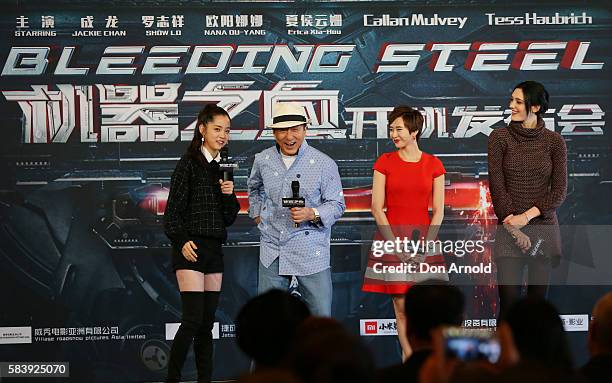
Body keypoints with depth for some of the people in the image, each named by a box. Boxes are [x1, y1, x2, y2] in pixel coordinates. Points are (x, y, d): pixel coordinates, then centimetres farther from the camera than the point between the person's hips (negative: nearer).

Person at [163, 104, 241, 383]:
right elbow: (172, 211, -8)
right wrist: (182, 242, -19)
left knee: (207, 322, 6)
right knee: (193, 319, -13)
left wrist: (229, 195, -3)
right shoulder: (189, 163, -5)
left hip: (215, 250, 7)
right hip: (191, 249, -7)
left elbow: (229, 218, 15)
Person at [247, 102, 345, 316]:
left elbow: (337, 204, -2)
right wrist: (256, 213, 17)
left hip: (311, 251, -3)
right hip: (272, 250, 3)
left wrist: (312, 214, -19)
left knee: (320, 316, -3)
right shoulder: (263, 160, 6)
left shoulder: (324, 164, -6)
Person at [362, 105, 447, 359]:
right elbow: (377, 208, -2)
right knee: (401, 307, -2)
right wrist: (396, 245, -10)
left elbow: (438, 210, 3)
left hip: (423, 238, 1)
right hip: (391, 236, -1)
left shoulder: (434, 165, 5)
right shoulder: (385, 162, 3)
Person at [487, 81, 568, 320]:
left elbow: (559, 190, 0)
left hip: (544, 227, 1)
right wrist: (515, 230, -10)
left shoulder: (554, 141, 4)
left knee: (538, 299, 2)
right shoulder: (499, 137, 2)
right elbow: (497, 186, -3)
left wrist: (527, 215, -12)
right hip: (509, 229, -1)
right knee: (508, 300, -8)